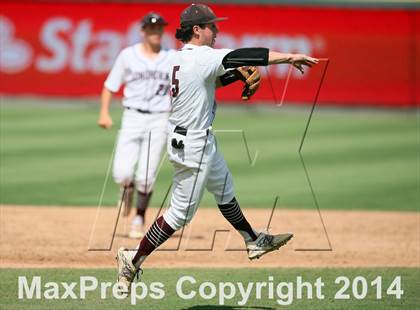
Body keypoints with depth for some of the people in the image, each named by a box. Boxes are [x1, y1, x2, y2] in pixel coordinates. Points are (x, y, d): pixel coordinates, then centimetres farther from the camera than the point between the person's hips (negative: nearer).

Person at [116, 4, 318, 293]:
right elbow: (244, 56, -27)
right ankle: (133, 260, 5)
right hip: (192, 145, -10)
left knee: (225, 191, 25)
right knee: (181, 213, -1)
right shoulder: (202, 57, -22)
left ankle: (254, 241, 41)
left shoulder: (178, 58, 5)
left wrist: (237, 75, 4)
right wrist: (291, 57, -26)